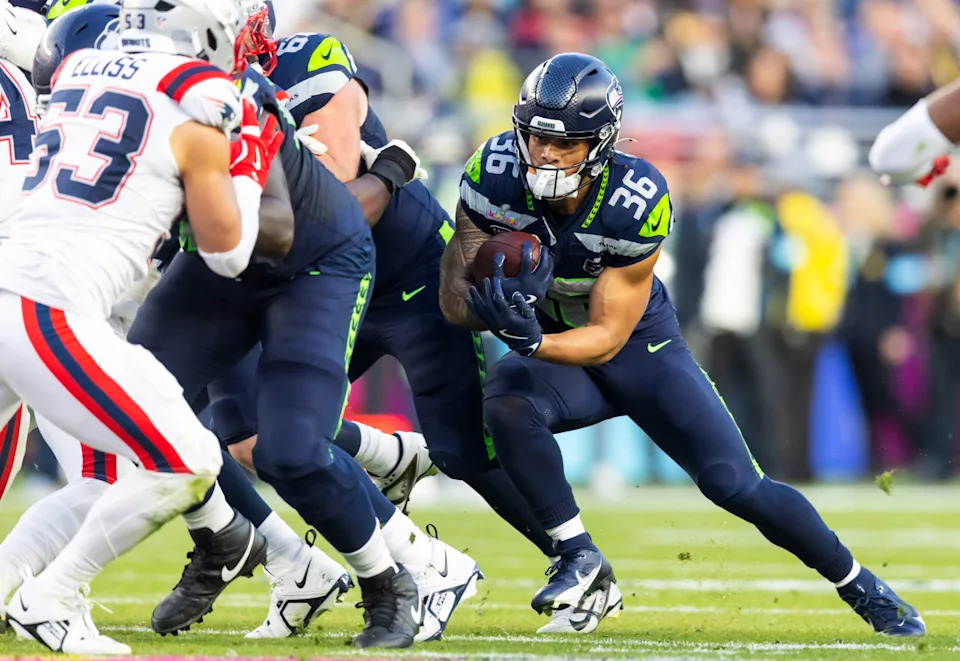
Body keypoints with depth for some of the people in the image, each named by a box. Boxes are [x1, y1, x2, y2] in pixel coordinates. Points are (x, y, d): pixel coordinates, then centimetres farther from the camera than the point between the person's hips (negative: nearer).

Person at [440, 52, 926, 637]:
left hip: (639, 347, -2)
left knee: (735, 486, -9)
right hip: (555, 351, 2)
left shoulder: (636, 203, -29)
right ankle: (583, 566, -20)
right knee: (506, 404, -33)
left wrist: (531, 341, -46)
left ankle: (861, 586, 15)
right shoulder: (495, 177, -23)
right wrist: (490, 305, -42)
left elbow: (607, 336, -27)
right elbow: (454, 295, -18)